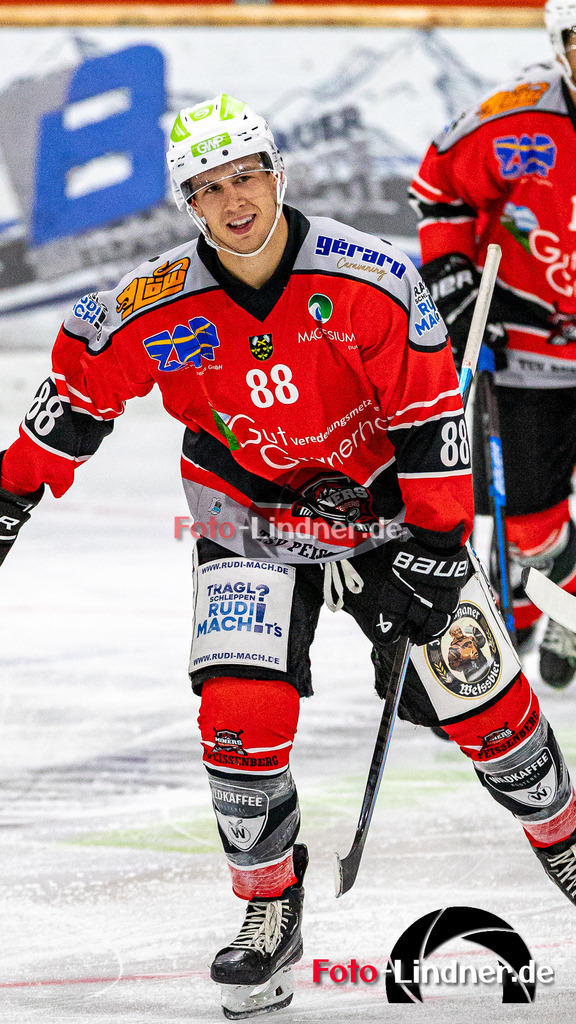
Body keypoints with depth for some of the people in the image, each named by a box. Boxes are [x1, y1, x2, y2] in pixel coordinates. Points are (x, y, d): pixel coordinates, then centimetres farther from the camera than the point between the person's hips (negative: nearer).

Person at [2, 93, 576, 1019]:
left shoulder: (370, 282, -22)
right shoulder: (158, 308, -18)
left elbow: (431, 411, -16)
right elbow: (81, 384, 0)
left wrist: (435, 544, -17)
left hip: (383, 506, 0)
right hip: (250, 521, 1)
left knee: (482, 696, 1)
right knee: (241, 714, -17)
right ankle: (270, 914, 2)